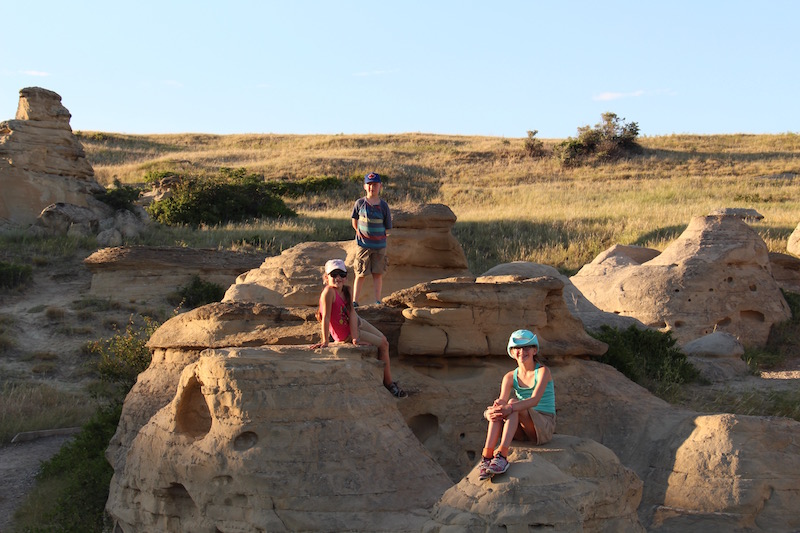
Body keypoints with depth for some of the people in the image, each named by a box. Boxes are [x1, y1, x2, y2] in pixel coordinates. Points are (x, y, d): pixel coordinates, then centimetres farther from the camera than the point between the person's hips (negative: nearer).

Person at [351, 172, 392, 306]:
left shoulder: (383, 205, 0)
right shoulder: (360, 203, -2)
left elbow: (388, 226, 8)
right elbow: (354, 219, 12)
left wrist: (383, 235, 2)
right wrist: (358, 232, 6)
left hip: (380, 245, 1)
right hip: (363, 244, -1)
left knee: (378, 274, 6)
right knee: (360, 274, 0)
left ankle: (377, 301, 13)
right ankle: (354, 301, 6)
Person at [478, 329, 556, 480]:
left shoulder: (543, 371, -6)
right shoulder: (510, 377, 7)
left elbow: (535, 400, -23)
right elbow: (502, 401, -9)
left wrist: (510, 408, -40)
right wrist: (489, 413, -34)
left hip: (544, 428, -4)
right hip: (522, 431, 4)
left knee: (513, 403, -31)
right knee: (497, 409, -26)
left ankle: (502, 455, -45)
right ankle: (487, 456, -38)